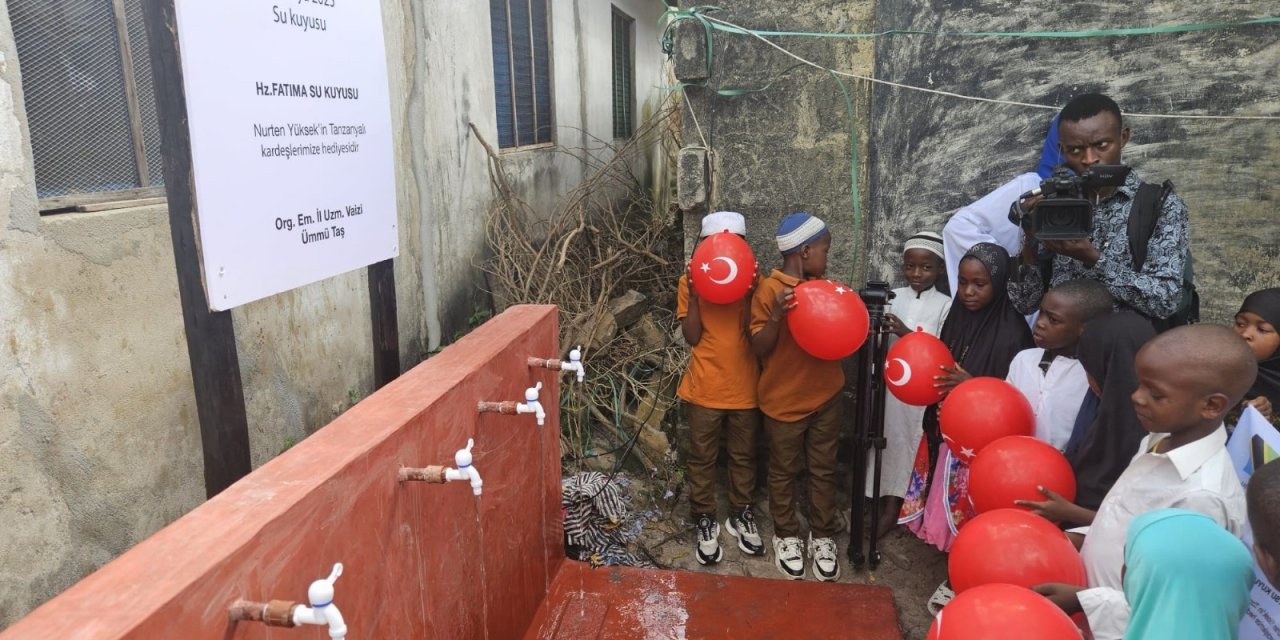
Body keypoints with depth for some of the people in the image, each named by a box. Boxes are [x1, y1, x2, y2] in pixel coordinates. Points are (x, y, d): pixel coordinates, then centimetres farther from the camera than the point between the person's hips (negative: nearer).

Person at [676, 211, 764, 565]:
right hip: (705, 387, -1)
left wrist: (750, 293, -22)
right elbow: (692, 337, -10)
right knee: (702, 458, 12)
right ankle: (705, 520, 28)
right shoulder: (691, 281, -6)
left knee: (744, 456, 17)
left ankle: (740, 514, 36)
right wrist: (694, 295, -20)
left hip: (745, 387, 1)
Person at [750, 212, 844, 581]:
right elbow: (759, 348, -16)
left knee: (823, 470, 15)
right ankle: (786, 536, 31)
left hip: (825, 394, 5)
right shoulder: (769, 291, -15)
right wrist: (777, 315, -32)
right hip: (784, 399, -5)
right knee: (783, 471, 13)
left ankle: (823, 537, 30)